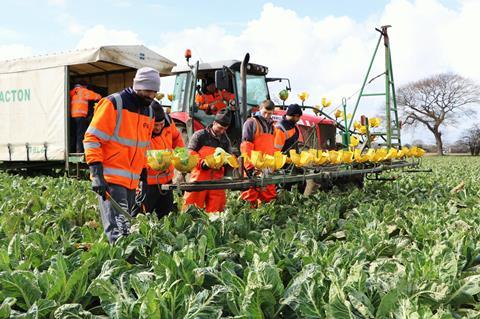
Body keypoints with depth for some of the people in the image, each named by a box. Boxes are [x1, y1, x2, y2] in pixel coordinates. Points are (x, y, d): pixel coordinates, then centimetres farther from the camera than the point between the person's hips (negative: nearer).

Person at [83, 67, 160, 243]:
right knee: (118, 230, -15)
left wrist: (143, 174, 21)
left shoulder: (149, 112, 16)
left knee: (126, 227, 10)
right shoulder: (113, 103, -8)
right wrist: (97, 173, -19)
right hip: (110, 180, -7)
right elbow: (92, 138, -12)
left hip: (132, 181, 8)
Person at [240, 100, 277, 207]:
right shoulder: (251, 122, -3)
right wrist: (249, 166, -18)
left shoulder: (271, 125, 19)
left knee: (270, 195, 8)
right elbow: (245, 146, -12)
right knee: (251, 194, -4)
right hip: (254, 167, -7)